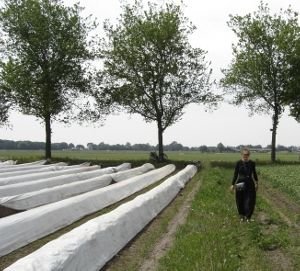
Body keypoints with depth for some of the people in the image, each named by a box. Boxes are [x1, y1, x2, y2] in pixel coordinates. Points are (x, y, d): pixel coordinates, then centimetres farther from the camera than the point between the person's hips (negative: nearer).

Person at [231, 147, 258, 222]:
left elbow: (254, 173, 12)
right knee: (240, 201, 8)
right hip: (240, 184, -1)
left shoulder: (252, 163, 0)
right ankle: (241, 215, 26)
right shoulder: (238, 163, -6)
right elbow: (235, 174, -4)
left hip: (250, 184, 1)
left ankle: (248, 216, 9)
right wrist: (233, 184, -11)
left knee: (250, 201, -4)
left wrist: (256, 183, 17)